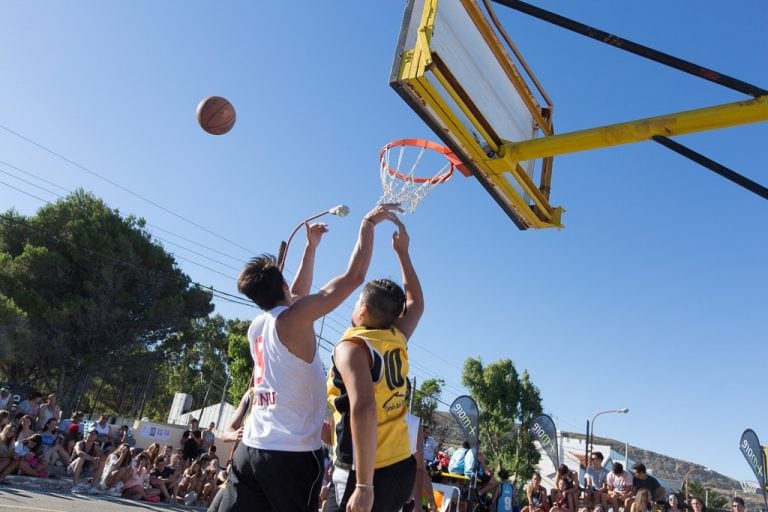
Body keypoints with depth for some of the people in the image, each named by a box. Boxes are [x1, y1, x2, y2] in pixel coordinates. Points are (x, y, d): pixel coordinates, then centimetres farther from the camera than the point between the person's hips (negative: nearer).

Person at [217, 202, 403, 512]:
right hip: (292, 453, -7)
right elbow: (354, 276, -14)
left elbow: (296, 296, 27)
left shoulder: (256, 326, 9)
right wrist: (369, 223, -2)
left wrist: (311, 247, 30)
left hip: (251, 448, 7)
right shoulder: (293, 319, -13)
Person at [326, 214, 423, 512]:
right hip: (401, 467, 8)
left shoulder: (352, 347, -13)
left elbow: (363, 409, -27)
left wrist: (364, 485, -26)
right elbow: (416, 303, 26)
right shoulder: (397, 340, 6)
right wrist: (402, 252, 29)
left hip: (369, 474, -7)